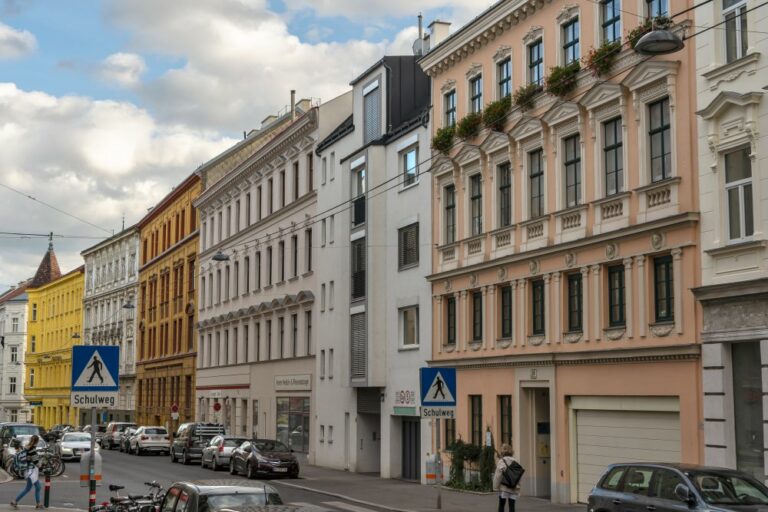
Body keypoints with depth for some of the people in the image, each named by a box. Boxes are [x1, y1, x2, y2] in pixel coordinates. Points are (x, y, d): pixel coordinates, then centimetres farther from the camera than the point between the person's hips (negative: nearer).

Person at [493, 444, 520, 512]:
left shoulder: (501, 461, -6)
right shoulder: (515, 462, 7)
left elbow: (498, 475, -10)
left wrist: (496, 487, -3)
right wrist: (518, 487, 13)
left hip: (504, 488, -4)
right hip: (514, 488, 4)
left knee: (501, 506, 7)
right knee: (512, 506, 4)